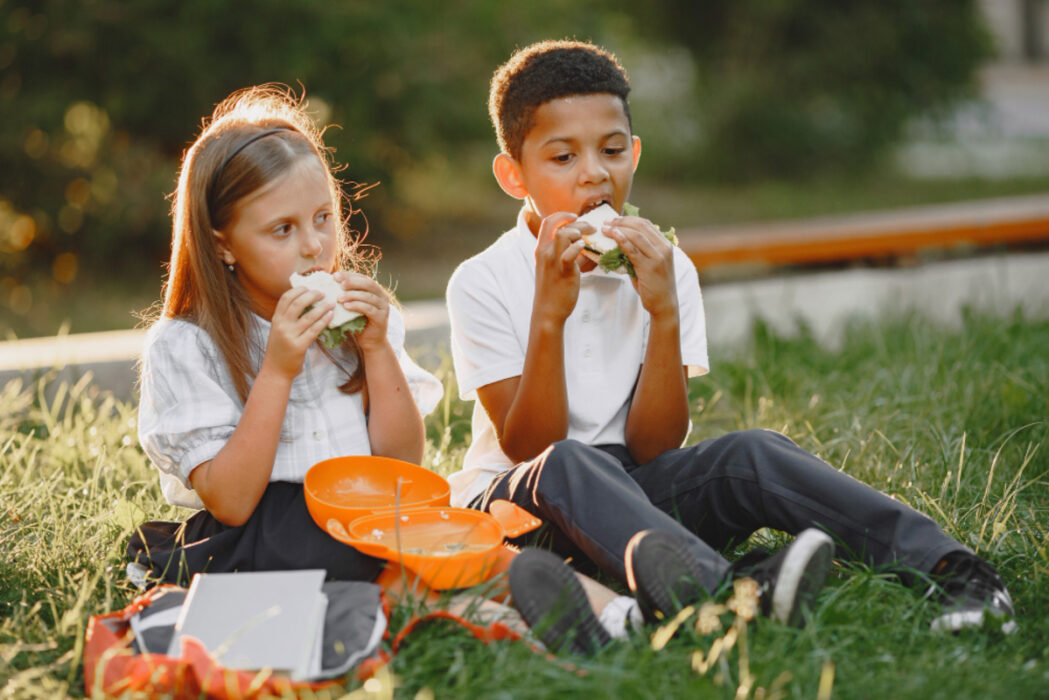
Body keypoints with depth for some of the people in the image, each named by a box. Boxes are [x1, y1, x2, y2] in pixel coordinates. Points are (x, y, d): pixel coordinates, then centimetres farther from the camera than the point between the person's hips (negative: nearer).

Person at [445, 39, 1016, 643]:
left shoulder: (664, 270, 0)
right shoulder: (483, 283, -7)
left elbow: (654, 447, -6)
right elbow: (528, 449, -15)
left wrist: (665, 314, -18)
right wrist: (549, 314, -25)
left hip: (635, 488, 3)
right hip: (514, 500, -3)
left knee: (749, 454, -25)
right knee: (568, 466, -37)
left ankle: (943, 565, -35)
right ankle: (714, 587, -62)